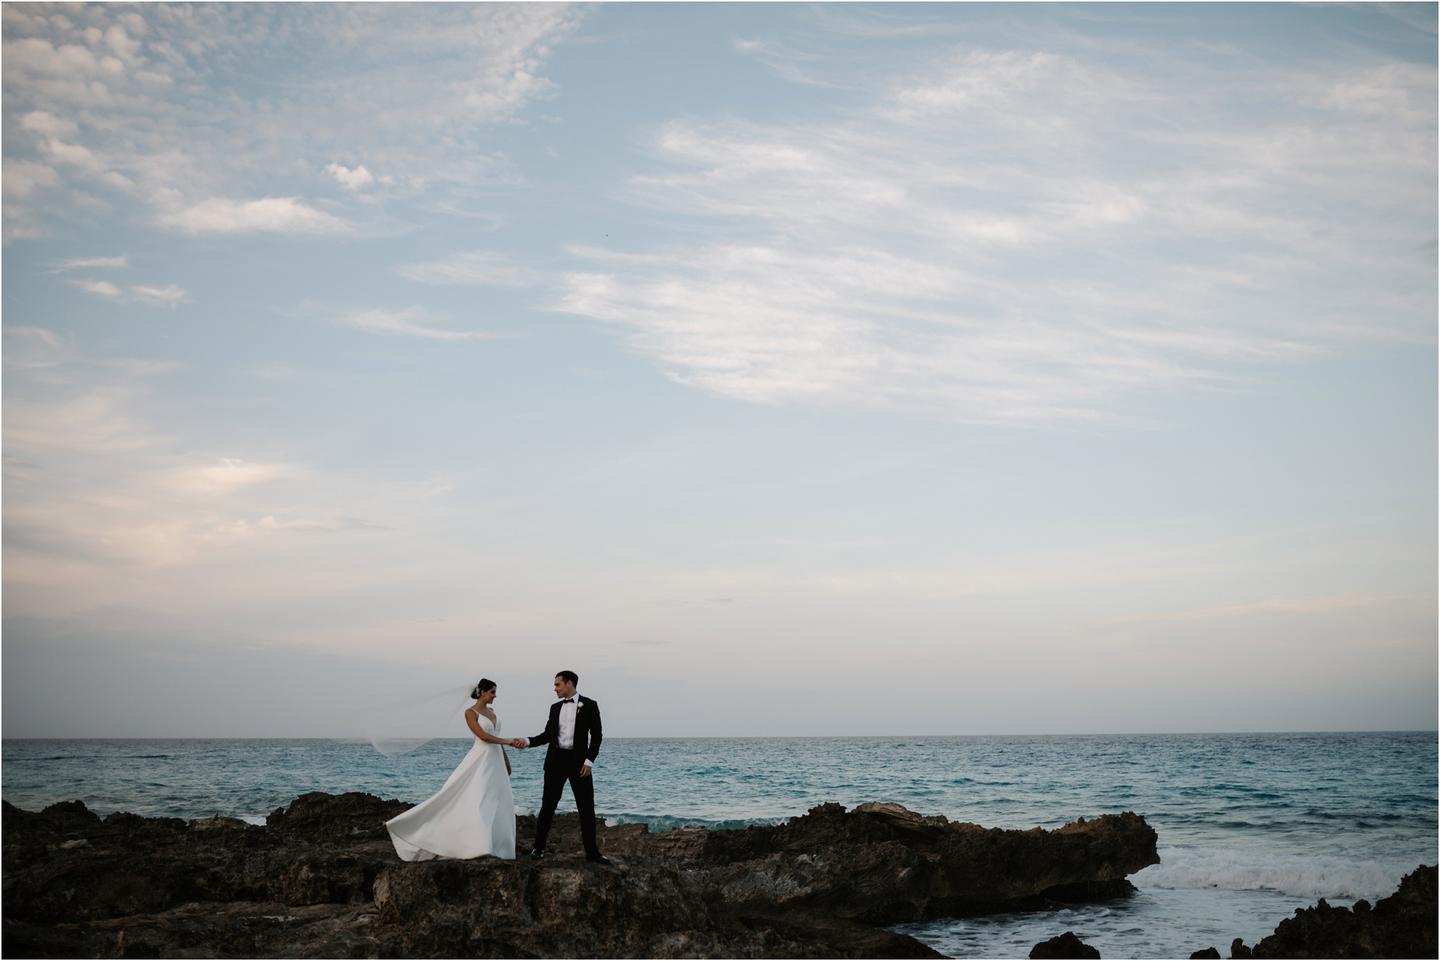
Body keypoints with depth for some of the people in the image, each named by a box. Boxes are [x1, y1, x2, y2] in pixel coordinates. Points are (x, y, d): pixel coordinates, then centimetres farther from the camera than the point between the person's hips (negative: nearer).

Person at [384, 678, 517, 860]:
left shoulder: (491, 711, 15)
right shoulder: (470, 712, -8)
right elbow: (483, 735, -18)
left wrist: (506, 760, 18)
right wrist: (507, 741, -14)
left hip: (495, 762, 7)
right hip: (480, 761, -7)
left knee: (499, 804, 3)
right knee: (475, 801, -16)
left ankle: (495, 846, 8)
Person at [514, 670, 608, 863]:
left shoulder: (589, 705, -1)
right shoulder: (555, 707, 11)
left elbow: (596, 735, -3)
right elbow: (547, 734, 9)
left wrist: (589, 761, -11)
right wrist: (527, 741, -6)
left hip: (578, 760, -3)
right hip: (556, 760, 3)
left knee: (587, 807, -2)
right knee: (547, 805, 5)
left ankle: (591, 851, 5)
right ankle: (539, 847, 15)